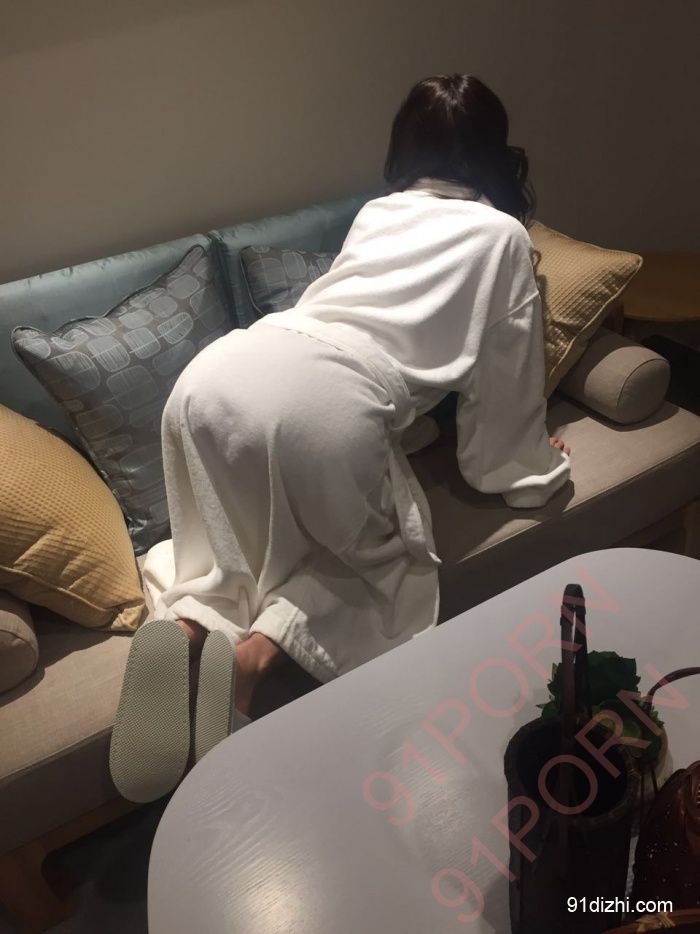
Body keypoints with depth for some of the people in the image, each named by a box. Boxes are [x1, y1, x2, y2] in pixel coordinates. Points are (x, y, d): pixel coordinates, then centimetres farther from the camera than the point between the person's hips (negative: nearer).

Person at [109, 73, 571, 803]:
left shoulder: (376, 212, 32)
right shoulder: (502, 236, 19)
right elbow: (503, 380, 22)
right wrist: (527, 468, 39)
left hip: (215, 373, 6)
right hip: (324, 402, -6)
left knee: (244, 547, 28)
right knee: (378, 557, 21)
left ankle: (183, 625, -2)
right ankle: (261, 647, -4)